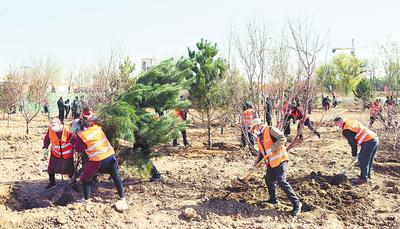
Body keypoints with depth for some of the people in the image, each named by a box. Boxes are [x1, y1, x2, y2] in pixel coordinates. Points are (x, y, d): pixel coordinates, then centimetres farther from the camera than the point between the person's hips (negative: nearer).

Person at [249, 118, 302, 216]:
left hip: (280, 160, -9)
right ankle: (273, 199, 37)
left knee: (281, 181, -18)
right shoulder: (259, 138, 17)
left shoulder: (270, 130, -10)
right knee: (269, 180, 16)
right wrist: (258, 161, 7)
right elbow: (261, 152, 22)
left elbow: (283, 138, -21)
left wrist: (273, 147, -30)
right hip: (271, 163, 10)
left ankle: (296, 203, -13)